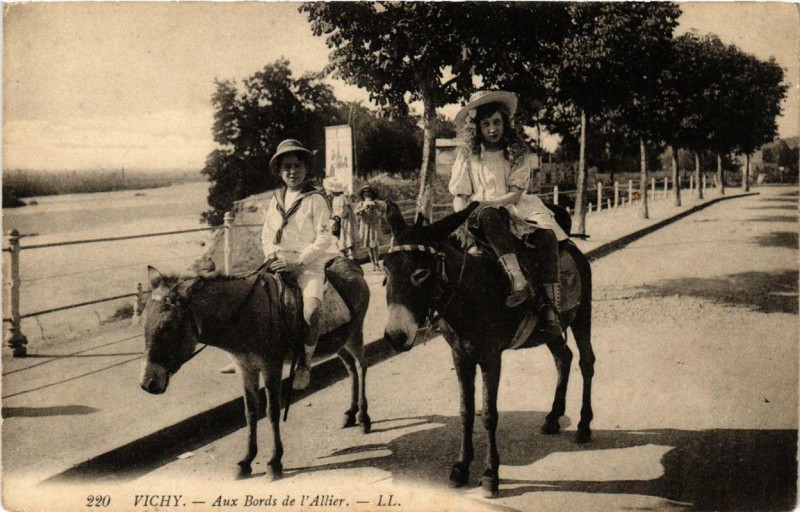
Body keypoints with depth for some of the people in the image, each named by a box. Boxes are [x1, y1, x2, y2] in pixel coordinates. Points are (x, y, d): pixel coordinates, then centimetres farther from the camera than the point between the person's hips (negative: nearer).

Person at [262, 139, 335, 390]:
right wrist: (272, 256, -2)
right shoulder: (276, 200, 15)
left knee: (311, 310, -29)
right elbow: (266, 235, 19)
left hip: (309, 264, -6)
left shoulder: (316, 199, -2)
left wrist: (297, 260, -16)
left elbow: (324, 239, -8)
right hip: (278, 264, 6)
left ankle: (305, 364, -12)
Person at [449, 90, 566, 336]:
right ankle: (518, 281, -53)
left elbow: (515, 194, -2)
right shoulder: (467, 155, 8)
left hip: (513, 212, 2)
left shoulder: (516, 152, 9)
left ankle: (551, 309, -30)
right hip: (479, 217, -2)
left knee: (546, 235, -27)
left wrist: (488, 201, -19)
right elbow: (459, 196, 4)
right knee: (490, 215, -39)